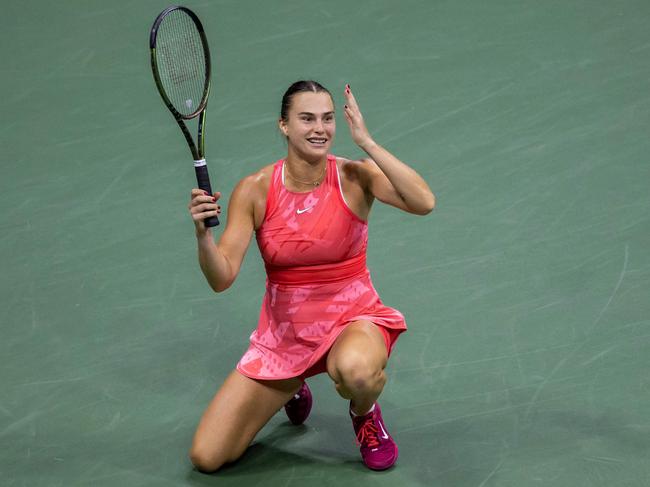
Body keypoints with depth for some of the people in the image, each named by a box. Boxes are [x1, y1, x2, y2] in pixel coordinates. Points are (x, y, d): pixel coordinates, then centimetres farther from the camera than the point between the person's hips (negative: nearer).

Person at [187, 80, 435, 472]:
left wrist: (367, 142, -30)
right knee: (206, 458, -4)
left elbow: (424, 202, -31)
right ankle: (290, 390, 26)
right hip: (283, 333, 2)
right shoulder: (255, 190, -10)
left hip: (353, 319, -2)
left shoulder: (355, 177, -12)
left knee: (355, 370, -42)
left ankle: (365, 413, -1)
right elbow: (221, 279, -14)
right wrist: (203, 233, -33)